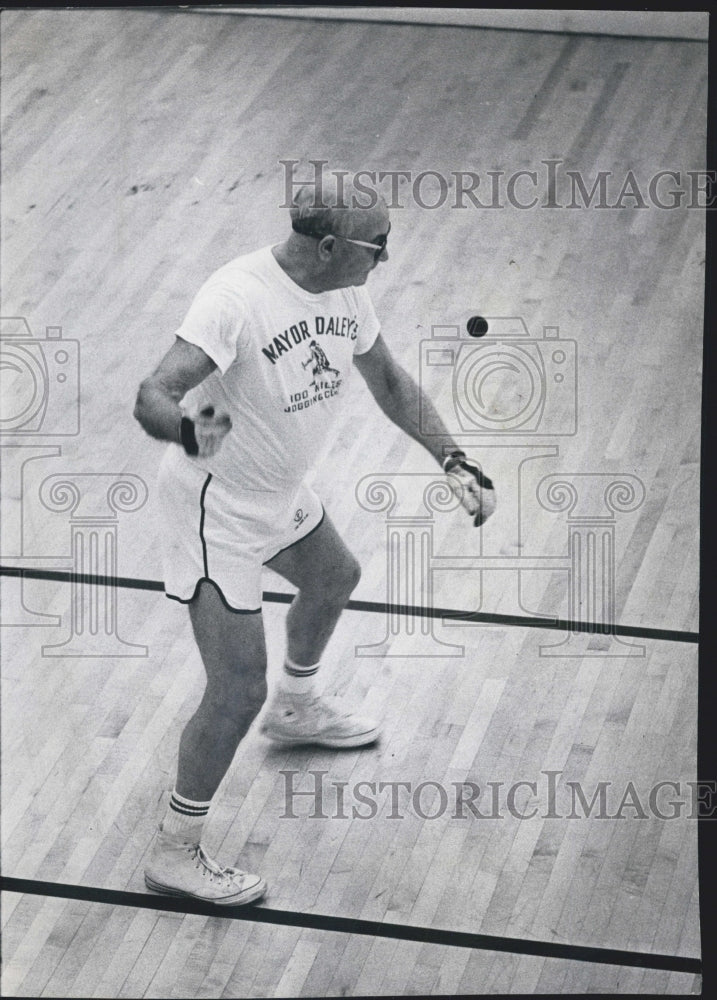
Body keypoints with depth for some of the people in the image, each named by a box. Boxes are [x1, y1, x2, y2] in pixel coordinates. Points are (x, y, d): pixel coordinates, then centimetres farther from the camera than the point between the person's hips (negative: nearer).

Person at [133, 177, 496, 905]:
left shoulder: (344, 293, -7)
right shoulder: (236, 298, -33)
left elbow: (387, 380, 10)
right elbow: (153, 396, -39)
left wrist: (452, 462, 2)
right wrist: (189, 428, -62)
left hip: (280, 492, 9)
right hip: (216, 510, -9)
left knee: (334, 579, 33)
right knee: (237, 691, -9)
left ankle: (294, 709, 62)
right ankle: (173, 852, 7)